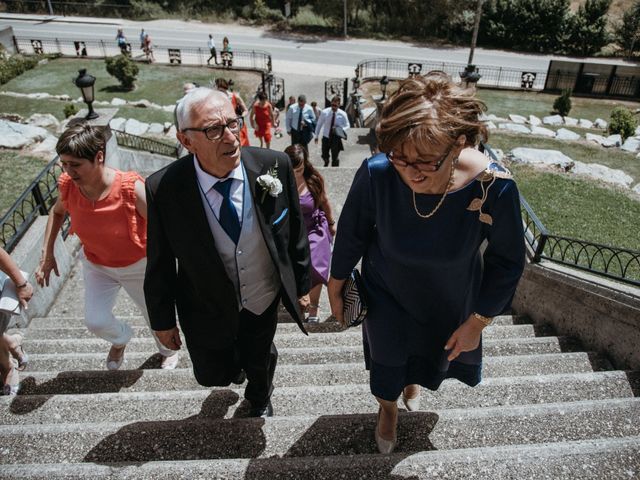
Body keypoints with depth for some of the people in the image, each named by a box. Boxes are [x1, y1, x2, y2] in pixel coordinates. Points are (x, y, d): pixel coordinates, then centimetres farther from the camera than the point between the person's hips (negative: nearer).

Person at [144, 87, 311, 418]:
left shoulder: (274, 166, -22)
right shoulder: (164, 189, -24)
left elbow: (295, 231, -7)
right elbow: (159, 262, -11)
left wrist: (301, 286, 2)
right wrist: (162, 319, 0)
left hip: (264, 301, 1)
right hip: (207, 312, -1)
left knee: (259, 362, 25)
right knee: (212, 376, 18)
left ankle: (259, 398, 64)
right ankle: (235, 363, 58)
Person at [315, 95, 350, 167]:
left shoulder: (342, 114, -11)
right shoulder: (325, 112, -10)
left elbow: (347, 126, -1)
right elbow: (319, 124, 0)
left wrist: (341, 129, -23)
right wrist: (317, 136, 3)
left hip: (336, 138, -2)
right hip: (326, 137, 2)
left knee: (335, 158, -5)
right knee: (324, 156, 15)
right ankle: (326, 163, 50)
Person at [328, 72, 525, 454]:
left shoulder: (494, 188, -34)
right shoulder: (376, 174, -34)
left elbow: (507, 261, -15)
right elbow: (352, 235, -14)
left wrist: (478, 322, -7)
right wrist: (336, 285, 0)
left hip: (449, 301, 1)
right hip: (387, 294, -1)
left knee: (433, 351, 31)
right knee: (386, 357, 24)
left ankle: (414, 382, 72)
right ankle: (388, 407, 62)